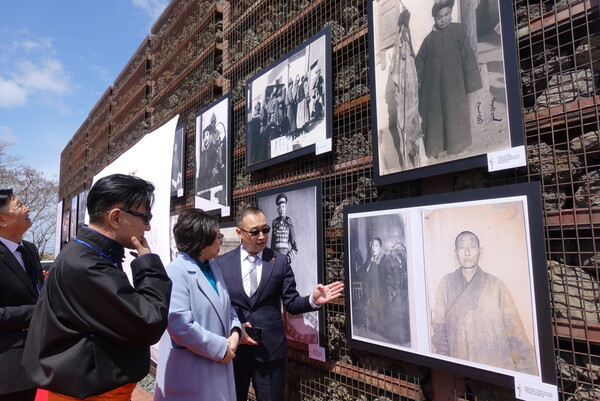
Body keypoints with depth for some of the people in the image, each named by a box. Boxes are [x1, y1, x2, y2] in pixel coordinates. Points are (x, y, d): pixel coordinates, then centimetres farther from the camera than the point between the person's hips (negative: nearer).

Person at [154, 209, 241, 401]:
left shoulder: (213, 269, 11)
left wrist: (235, 333, -3)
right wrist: (221, 348, -17)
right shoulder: (176, 272, -16)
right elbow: (181, 325, -24)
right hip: (189, 373, -8)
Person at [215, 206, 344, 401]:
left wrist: (313, 300, -20)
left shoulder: (280, 262, -2)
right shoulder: (221, 263, 0)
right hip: (233, 346, 1)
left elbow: (292, 303, -2)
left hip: (270, 348, 0)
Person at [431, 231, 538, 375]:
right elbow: (439, 327, 1)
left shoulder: (496, 285, -2)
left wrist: (527, 370, -7)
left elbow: (515, 330, -3)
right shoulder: (446, 283, 0)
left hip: (498, 366, 0)